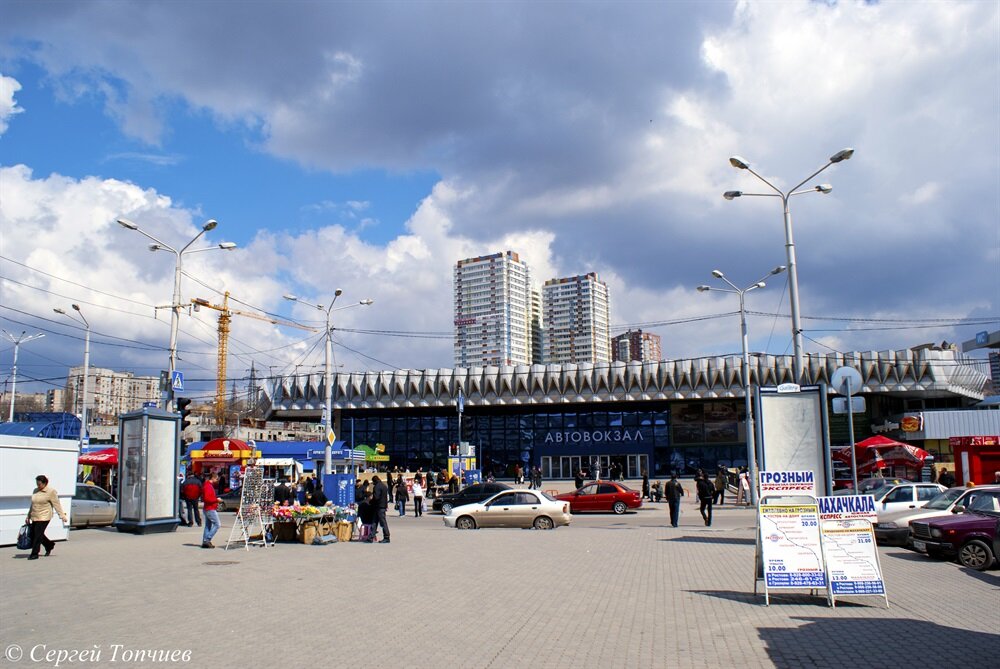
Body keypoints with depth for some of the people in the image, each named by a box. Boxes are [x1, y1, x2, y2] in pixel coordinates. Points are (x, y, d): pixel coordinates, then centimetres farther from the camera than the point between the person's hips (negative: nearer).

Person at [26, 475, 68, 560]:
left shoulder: (51, 491, -8)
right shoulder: (35, 491, 12)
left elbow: (56, 505, -8)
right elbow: (32, 505, 22)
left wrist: (62, 516, -12)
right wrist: (28, 516, 22)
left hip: (44, 517, -7)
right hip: (34, 517, 7)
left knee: (38, 535, -9)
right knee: (33, 534, 11)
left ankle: (34, 554, -1)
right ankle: (50, 545, 30)